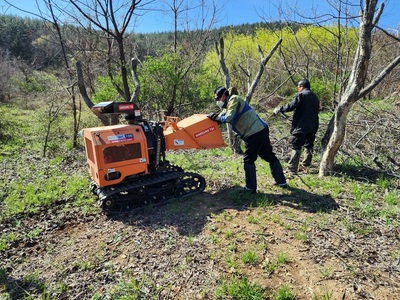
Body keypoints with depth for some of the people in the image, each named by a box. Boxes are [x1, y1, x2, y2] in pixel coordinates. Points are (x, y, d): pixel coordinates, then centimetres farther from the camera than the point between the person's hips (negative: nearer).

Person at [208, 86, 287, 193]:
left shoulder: (234, 99, -11)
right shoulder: (228, 105, 19)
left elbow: (228, 118, -22)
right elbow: (223, 116, 18)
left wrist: (216, 117, -8)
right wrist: (215, 116, 2)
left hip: (254, 133, -10)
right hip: (261, 129, 10)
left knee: (248, 160, 0)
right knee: (270, 156, 17)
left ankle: (251, 188, 7)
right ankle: (281, 181, 28)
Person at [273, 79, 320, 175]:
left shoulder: (300, 95, -6)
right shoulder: (315, 97, 18)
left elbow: (291, 106, -17)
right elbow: (317, 110, 19)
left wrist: (279, 109, -8)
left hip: (301, 126, -7)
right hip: (313, 126, 8)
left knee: (296, 147, -8)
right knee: (309, 145, 24)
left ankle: (292, 169, -12)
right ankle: (307, 162, 38)